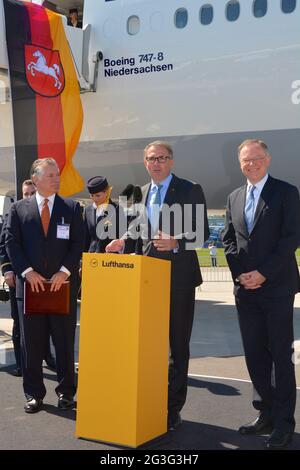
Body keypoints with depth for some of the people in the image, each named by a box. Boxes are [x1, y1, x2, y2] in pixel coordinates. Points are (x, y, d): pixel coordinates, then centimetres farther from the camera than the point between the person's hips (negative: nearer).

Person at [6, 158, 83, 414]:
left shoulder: (72, 208, 6)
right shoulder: (19, 209, 7)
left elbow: (78, 243, 1)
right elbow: (12, 243, 1)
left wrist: (65, 271, -12)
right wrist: (27, 271, -11)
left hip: (63, 284, 0)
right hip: (31, 284, 1)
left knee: (65, 342, 5)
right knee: (31, 343, 6)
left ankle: (66, 392, 16)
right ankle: (34, 393, 17)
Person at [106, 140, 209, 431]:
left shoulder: (190, 190, -2)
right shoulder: (140, 193, 14)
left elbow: (202, 232, -7)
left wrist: (176, 243, -23)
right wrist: (124, 243, -1)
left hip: (178, 277, -5)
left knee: (177, 345, 4)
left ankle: (172, 409, 13)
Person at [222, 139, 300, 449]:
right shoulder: (234, 198, 14)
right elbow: (228, 239, 14)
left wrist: (263, 273, -15)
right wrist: (240, 272, -2)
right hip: (245, 288, 5)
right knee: (254, 355, 9)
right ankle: (267, 413, 21)